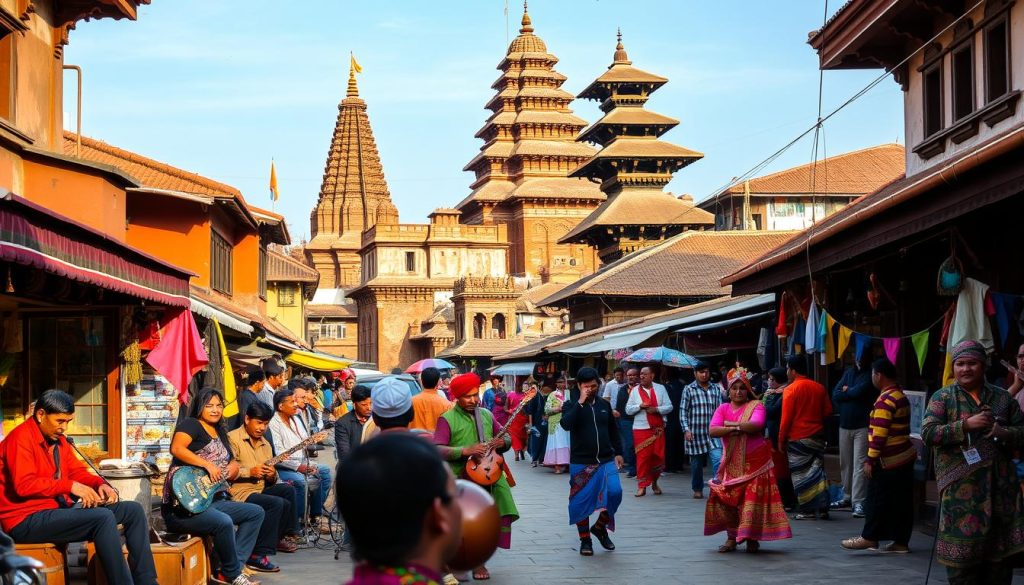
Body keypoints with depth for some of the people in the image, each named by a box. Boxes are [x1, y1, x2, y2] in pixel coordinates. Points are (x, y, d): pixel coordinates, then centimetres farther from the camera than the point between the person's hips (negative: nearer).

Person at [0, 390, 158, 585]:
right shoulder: (21, 438, -13)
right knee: (103, 517, -31)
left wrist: (100, 484, -4)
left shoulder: (57, 440, 14)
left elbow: (76, 471, 18)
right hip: (27, 521, -10)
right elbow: (23, 485, -23)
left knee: (133, 510, 2)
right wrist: (70, 486, -25)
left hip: (57, 509, 10)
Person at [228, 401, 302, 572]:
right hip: (239, 493, -8)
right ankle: (257, 555, -27)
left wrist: (272, 475, -4)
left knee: (287, 490, -13)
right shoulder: (232, 438, -6)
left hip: (260, 489, 8)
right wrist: (250, 472, -21)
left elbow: (270, 481, 20)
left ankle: (279, 537, 4)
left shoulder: (265, 444, 19)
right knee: (277, 503, -27)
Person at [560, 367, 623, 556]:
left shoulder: (604, 404, 11)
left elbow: (614, 430, 20)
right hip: (581, 462, -2)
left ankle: (600, 527, 9)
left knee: (614, 492, -15)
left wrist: (618, 452, 16)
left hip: (606, 460, 2)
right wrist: (580, 403, -21)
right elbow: (566, 424, -21)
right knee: (581, 501, 0)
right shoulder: (571, 405, -1)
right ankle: (585, 540, 16)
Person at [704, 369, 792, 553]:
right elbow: (713, 431, -8)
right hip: (731, 464, 3)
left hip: (754, 462, -3)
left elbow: (756, 425, -21)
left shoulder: (756, 406, -1)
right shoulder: (723, 408, 8)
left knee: (753, 499, -6)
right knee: (726, 500, 0)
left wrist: (731, 424, -11)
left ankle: (752, 538, 3)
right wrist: (738, 428, -18)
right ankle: (732, 537, 11)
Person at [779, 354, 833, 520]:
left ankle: (808, 511, 2)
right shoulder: (819, 388, 5)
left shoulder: (791, 390, -11)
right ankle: (822, 508, 5)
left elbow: (786, 418, -11)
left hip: (797, 438, -5)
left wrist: (781, 440, -3)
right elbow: (827, 411, 6)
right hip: (817, 436, 5)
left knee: (801, 475, 2)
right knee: (817, 471, 9)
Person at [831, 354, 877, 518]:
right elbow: (835, 395, 6)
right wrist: (852, 393, -8)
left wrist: (846, 391, 0)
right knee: (845, 463, 11)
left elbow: (859, 391, -18)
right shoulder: (849, 372, 14)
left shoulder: (870, 374, -4)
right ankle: (847, 497, 22)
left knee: (860, 464, -9)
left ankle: (858, 502, -11)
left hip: (863, 426, -6)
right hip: (845, 425, 6)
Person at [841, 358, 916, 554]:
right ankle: (901, 541, 10)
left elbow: (879, 434, -20)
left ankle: (869, 537, 1)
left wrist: (870, 460, -17)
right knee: (901, 501, 8)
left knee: (878, 499, -3)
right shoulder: (901, 396, 15)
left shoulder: (885, 400, -17)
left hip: (889, 461, -9)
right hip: (906, 455, 9)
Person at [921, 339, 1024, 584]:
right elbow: (928, 433, -8)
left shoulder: (1002, 398, 12)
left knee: (1001, 547, 5)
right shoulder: (943, 397, 3)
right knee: (964, 545, -4)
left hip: (1001, 484, 3)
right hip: (961, 486, -3)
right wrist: (966, 425, -17)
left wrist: (1003, 433, -10)